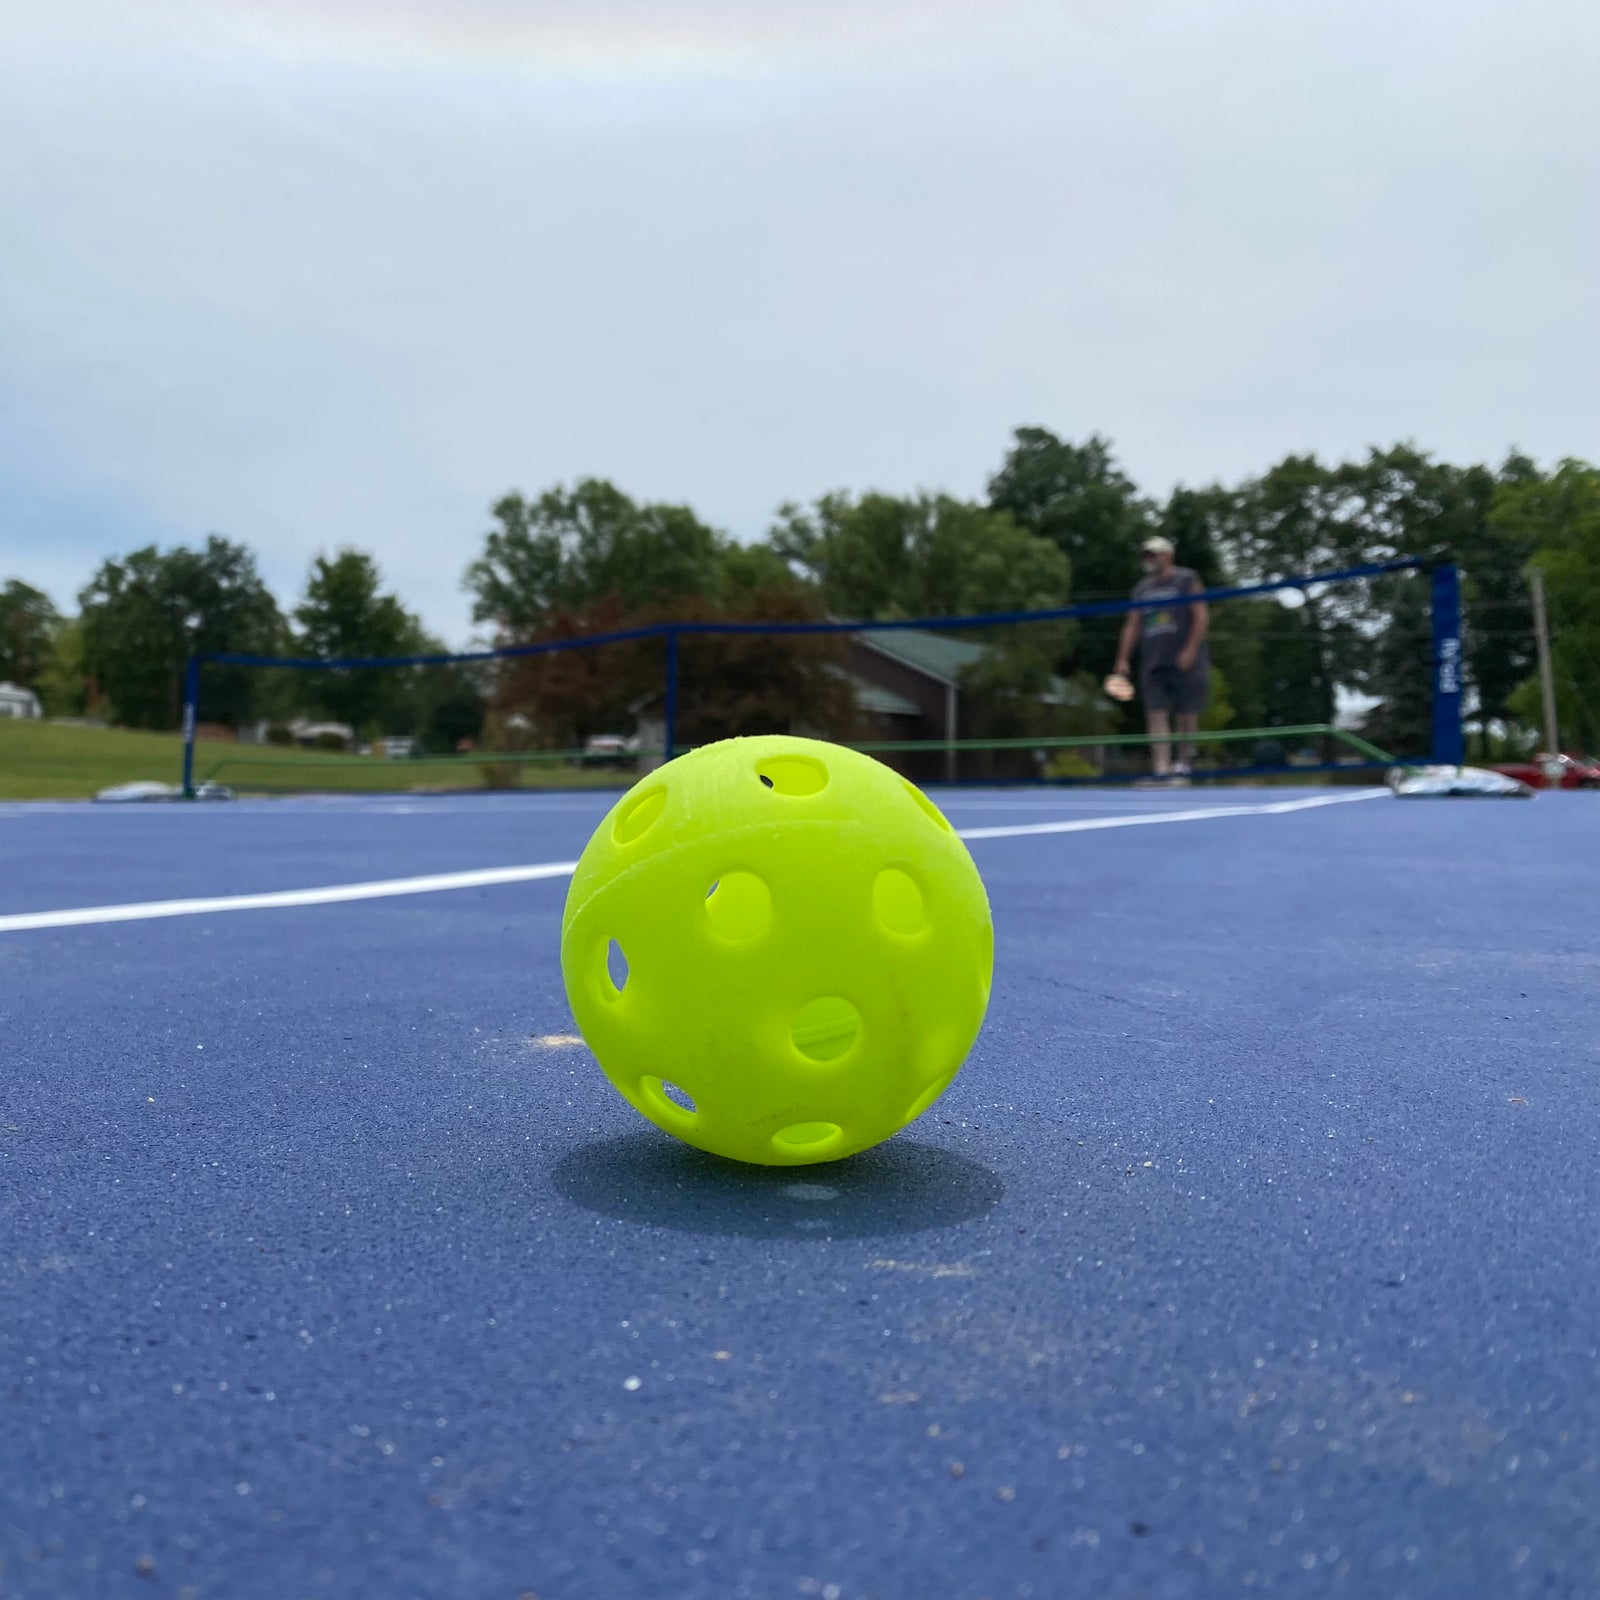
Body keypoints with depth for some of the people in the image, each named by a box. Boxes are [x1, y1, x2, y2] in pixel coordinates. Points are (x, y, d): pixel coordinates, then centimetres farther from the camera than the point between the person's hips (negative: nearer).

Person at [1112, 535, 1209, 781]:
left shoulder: (1187, 580, 3)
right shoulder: (1141, 588, 17)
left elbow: (1201, 616, -4)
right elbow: (1132, 626, 16)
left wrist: (1190, 650, -15)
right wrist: (1123, 659, 6)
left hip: (1185, 662, -4)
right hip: (1152, 665, 4)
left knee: (1187, 715, -1)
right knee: (1156, 715, -7)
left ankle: (1183, 766, 9)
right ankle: (1161, 770, -11)